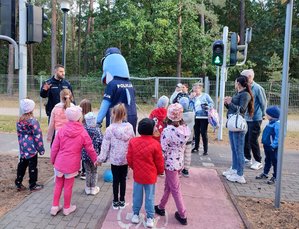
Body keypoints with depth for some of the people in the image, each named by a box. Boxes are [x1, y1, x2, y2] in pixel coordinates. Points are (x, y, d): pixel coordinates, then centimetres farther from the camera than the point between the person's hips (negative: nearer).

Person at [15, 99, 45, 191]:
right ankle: (33, 185, 13)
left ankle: (18, 183, 26)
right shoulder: (33, 121, -17)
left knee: (22, 164, 17)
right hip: (32, 147, -7)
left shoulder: (20, 121, 3)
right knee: (32, 166, 4)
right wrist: (41, 148, -9)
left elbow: (19, 134, 12)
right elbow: (37, 135, -16)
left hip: (23, 147, 7)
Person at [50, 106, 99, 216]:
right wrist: (95, 160, 15)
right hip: (72, 164, -2)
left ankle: (55, 207, 28)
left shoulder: (62, 130, -4)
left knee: (58, 185, 18)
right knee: (68, 186, 12)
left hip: (59, 162, 3)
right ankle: (67, 208, 28)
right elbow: (90, 149, -1)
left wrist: (53, 160, 17)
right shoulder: (83, 133, -10)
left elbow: (54, 147, 1)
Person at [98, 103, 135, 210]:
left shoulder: (110, 129, -16)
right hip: (126, 158, 3)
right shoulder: (129, 127, -6)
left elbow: (105, 146, -11)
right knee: (123, 179, 15)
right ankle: (122, 201, 26)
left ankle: (116, 201, 24)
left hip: (115, 159, -2)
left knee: (115, 180, 11)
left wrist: (101, 158, 1)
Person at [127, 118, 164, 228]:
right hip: (150, 175, -2)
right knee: (149, 197, 12)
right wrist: (160, 171, 11)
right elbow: (159, 162, -8)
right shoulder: (155, 144, -18)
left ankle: (136, 214, 32)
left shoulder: (133, 141, -11)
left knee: (137, 195, 18)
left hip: (137, 174, 2)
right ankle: (150, 218, 23)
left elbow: (129, 159, -2)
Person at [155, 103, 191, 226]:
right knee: (168, 185, 22)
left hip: (170, 163, -6)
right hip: (180, 161, 6)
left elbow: (163, 150, -17)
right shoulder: (186, 129, -5)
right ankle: (161, 207, 37)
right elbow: (183, 145, 5)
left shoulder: (167, 131, -22)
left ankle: (182, 215, 23)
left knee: (175, 190, 9)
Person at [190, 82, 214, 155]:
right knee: (196, 133, 13)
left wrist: (208, 107, -21)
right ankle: (196, 147, 27)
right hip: (196, 117, 5)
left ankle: (205, 150, 3)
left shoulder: (205, 95, -1)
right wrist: (190, 98, -7)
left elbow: (211, 103, -3)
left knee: (203, 133, -5)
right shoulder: (193, 97, 11)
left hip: (204, 117, -5)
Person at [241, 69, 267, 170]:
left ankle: (258, 162, 16)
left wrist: (261, 115, -1)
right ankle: (247, 159, 29)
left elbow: (263, 103, -8)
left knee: (253, 141, -1)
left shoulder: (258, 88, -14)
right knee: (245, 139, 12)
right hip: (246, 119, 7)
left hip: (255, 119, -6)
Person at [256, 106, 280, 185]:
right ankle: (265, 173, 33)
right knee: (267, 160, 21)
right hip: (267, 146, 10)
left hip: (273, 148, -10)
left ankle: (275, 177, 12)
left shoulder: (277, 124, -20)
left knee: (275, 162, 3)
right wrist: (264, 142, 18)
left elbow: (278, 136, -25)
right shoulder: (270, 123, 10)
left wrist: (274, 145, -27)